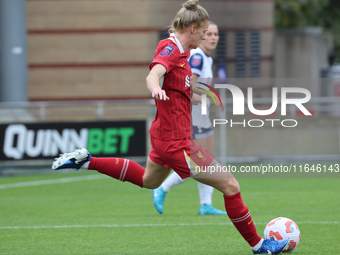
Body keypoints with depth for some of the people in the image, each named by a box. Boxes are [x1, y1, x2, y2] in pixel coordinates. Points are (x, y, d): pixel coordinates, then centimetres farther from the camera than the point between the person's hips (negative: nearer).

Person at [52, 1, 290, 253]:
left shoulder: (180, 51, 10)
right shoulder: (170, 48, -18)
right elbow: (154, 74, -38)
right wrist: (156, 89, -58)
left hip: (164, 135, 11)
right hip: (176, 141, -11)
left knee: (148, 180, 36)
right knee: (230, 185, -6)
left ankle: (87, 161, 32)